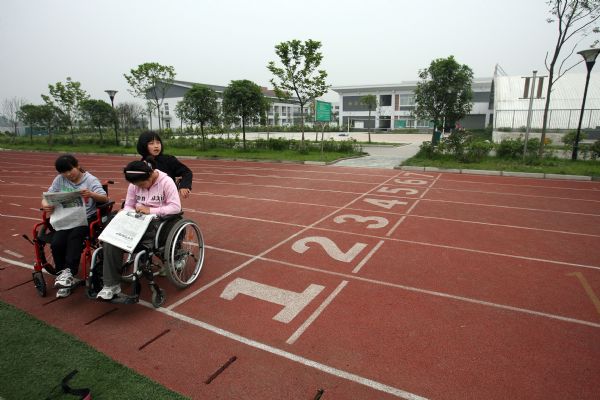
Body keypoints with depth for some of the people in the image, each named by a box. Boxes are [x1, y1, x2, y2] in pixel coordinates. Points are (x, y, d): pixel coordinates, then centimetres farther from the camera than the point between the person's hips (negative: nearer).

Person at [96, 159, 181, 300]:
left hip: (158, 224, -6)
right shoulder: (134, 184, 8)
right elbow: (128, 206, 12)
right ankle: (111, 284, -10)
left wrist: (151, 210, -22)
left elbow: (176, 207, -17)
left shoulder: (166, 182, -9)